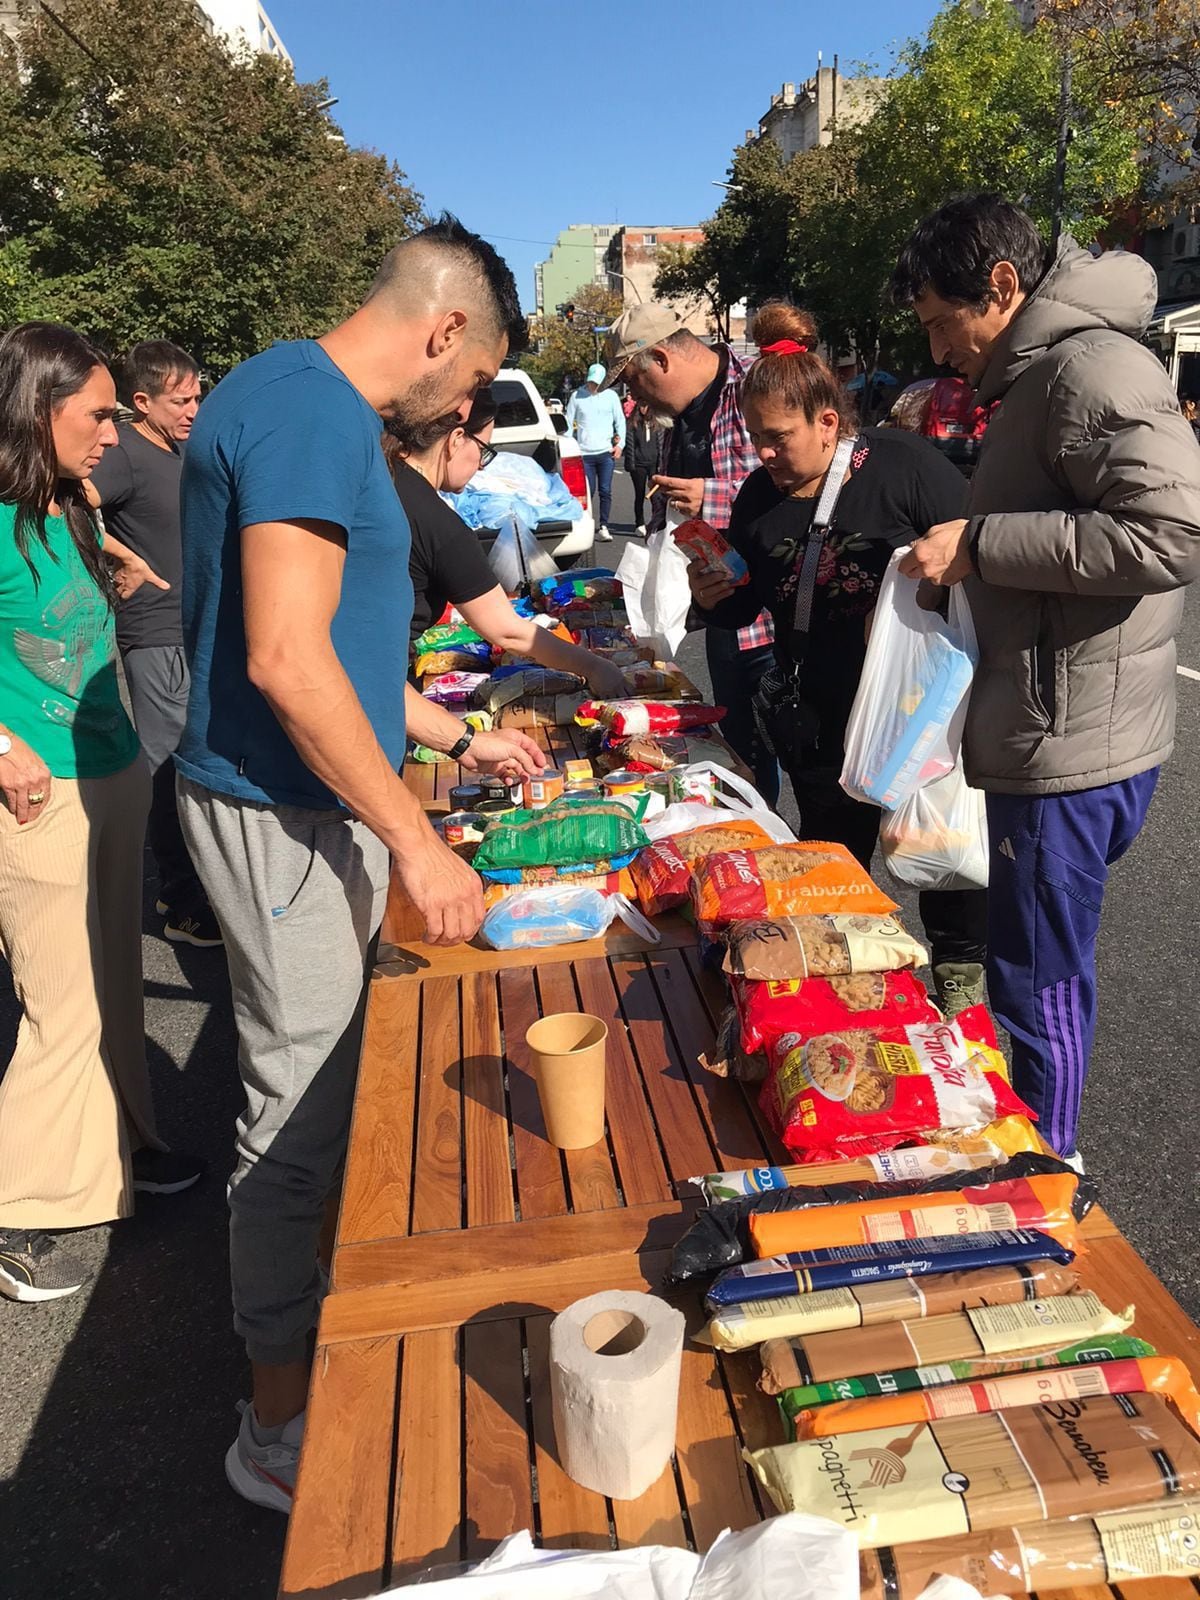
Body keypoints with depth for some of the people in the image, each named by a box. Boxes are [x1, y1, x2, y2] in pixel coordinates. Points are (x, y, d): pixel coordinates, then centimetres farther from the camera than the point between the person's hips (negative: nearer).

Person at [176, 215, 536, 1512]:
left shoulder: (309, 406, 17)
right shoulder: (311, 414, -16)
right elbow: (285, 660, -26)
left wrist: (454, 737, 22)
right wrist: (414, 840, -21)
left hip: (317, 805, 10)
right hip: (284, 815, -10)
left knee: (328, 1094, 19)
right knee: (298, 1114, 1)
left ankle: (309, 1330, 39)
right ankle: (281, 1427, 21)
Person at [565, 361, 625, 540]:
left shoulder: (611, 396, 6)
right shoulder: (577, 396, 4)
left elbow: (620, 420, 9)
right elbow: (568, 422, 7)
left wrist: (620, 443, -3)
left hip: (606, 452, 1)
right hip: (584, 453, -1)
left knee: (605, 491, -1)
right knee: (588, 492, 0)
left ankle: (603, 526, 5)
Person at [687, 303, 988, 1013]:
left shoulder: (905, 463, -13)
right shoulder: (759, 496, 2)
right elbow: (747, 605, 11)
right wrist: (714, 598, -9)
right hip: (822, 720, 4)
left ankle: (962, 968, 34)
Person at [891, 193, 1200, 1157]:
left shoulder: (1093, 365, -14)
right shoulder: (1042, 374, 18)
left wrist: (980, 544, -22)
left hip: (1073, 748, -10)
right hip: (1053, 739, 10)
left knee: (1040, 988, 2)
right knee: (1040, 975, 20)